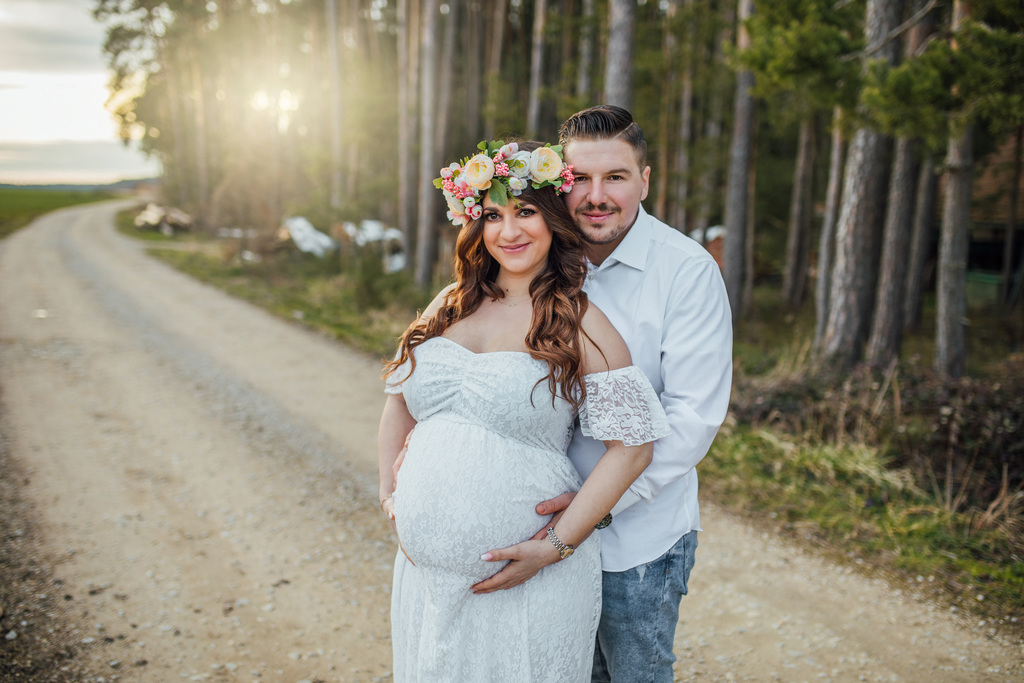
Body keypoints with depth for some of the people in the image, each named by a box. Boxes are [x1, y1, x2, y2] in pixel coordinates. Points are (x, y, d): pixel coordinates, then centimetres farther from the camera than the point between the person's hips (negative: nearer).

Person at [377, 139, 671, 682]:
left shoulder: (579, 323, -10)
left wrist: (558, 545, -15)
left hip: (523, 580, -5)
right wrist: (389, 494, 6)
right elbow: (401, 399, 16)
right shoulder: (451, 304, 5)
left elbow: (630, 446, -12)